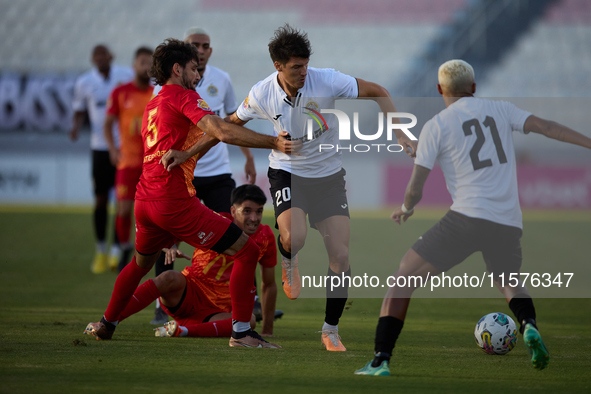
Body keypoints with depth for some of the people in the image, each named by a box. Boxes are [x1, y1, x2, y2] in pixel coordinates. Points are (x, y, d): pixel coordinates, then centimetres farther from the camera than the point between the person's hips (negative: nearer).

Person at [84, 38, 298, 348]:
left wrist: (213, 137, 17)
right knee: (247, 251, -6)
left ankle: (105, 325, 44)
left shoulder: (151, 107, 21)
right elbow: (222, 131, -20)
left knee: (141, 262, 35)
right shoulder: (182, 97, -5)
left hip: (144, 201, 9)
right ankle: (241, 332, -8)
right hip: (175, 201, -9)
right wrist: (273, 142, -22)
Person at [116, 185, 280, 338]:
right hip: (188, 293, -2)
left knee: (248, 321, -32)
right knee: (170, 278, -36)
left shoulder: (265, 236, -1)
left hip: (218, 310, 2)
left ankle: (182, 329, -39)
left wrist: (267, 330, 10)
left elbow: (269, 285, 10)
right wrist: (171, 247, -32)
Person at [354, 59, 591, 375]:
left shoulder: (436, 126, 4)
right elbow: (546, 127, 4)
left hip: (467, 218, -4)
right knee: (509, 283, 30)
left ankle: (380, 361, -6)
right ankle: (529, 326, -2)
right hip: (509, 224, 4)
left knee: (404, 278, 6)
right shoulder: (500, 110, 14)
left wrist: (405, 210, 23)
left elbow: (415, 189, 2)